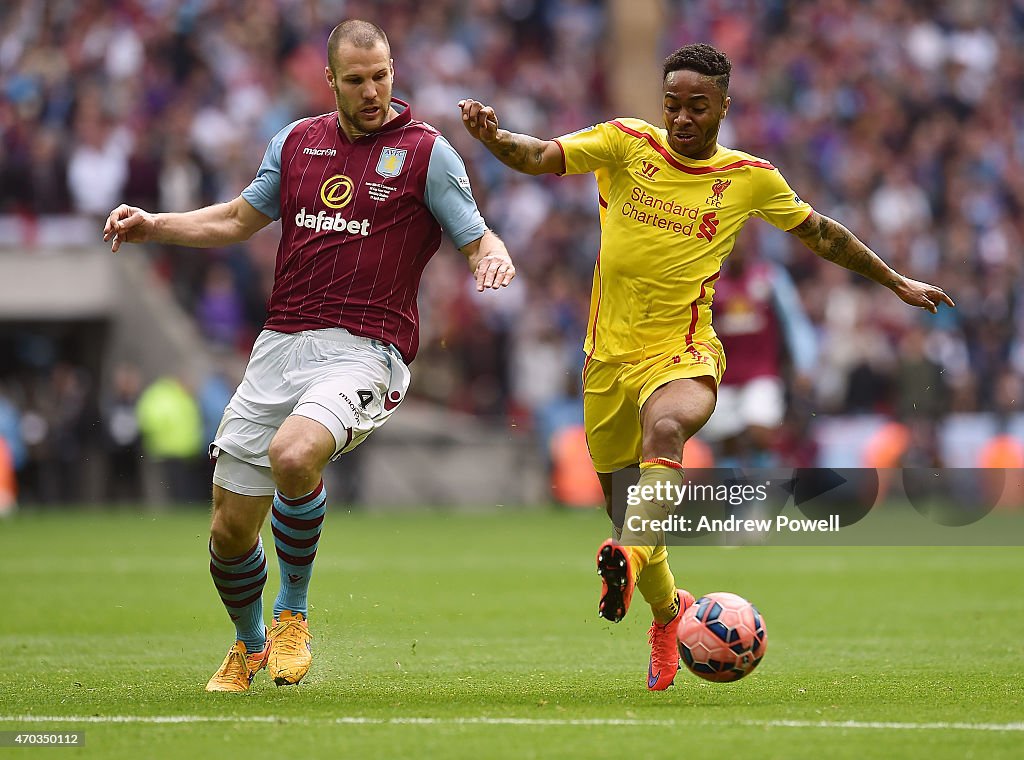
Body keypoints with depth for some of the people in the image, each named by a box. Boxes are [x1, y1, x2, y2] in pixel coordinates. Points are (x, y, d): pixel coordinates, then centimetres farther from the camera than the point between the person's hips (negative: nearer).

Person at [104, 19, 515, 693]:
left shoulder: (426, 151, 1)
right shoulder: (299, 140, 14)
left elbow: (478, 240, 1)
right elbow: (240, 219, 27)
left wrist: (493, 259, -22)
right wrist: (153, 226, 15)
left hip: (365, 352, -5)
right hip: (282, 344, 5)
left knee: (293, 456, -35)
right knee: (231, 529, 4)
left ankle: (293, 612, -11)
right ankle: (249, 646, 34)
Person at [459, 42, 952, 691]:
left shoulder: (750, 178, 3)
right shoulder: (627, 145, 0)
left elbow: (819, 232, 18)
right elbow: (539, 157, -8)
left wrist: (897, 282, 24)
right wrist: (493, 136, -30)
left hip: (682, 356, -2)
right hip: (610, 354, 2)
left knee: (664, 430, -37)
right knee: (623, 509, 10)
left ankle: (629, 562, -58)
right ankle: (669, 611, 38)